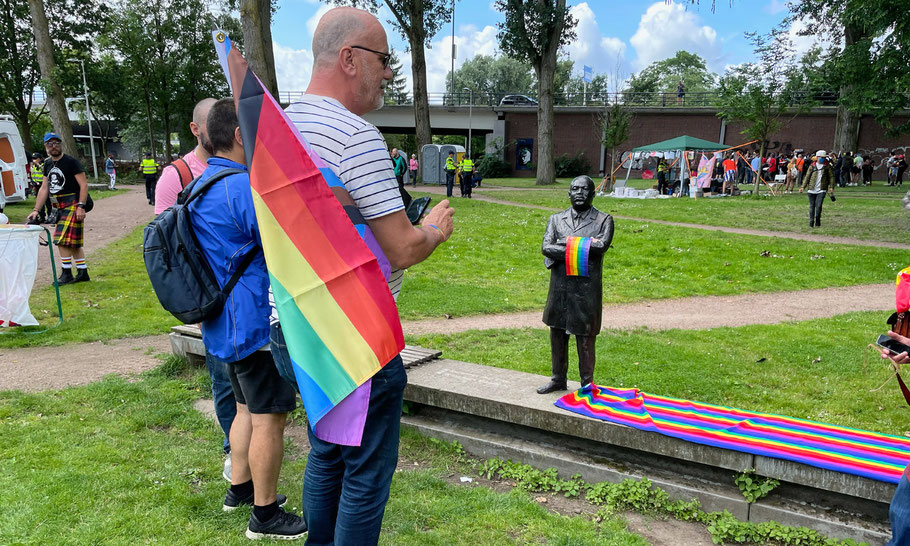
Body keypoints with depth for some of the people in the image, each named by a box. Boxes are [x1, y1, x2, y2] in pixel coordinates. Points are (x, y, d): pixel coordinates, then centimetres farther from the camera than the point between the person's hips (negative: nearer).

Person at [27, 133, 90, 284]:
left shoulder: (71, 162, -8)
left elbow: (84, 184, -12)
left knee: (62, 240, -14)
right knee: (74, 243, 11)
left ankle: (66, 274, -6)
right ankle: (83, 273, 18)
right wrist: (36, 210, 11)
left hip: (72, 206, -8)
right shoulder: (48, 164, 15)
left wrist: (80, 206, -20)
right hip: (60, 208, 8)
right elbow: (44, 189, 16)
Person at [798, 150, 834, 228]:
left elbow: (831, 177, 7)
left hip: (821, 190, -1)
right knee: (812, 206, 6)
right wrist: (803, 186, -1)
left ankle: (817, 222, 4)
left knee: (818, 206, -11)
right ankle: (811, 222, 15)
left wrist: (831, 187, -3)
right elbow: (807, 177, 8)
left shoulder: (827, 166, 6)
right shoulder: (812, 166, 8)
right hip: (811, 190, 1)